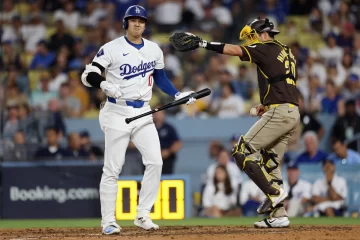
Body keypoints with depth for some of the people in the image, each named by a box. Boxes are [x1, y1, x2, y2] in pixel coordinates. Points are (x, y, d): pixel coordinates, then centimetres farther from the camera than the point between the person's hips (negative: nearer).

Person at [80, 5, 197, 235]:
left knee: (155, 162, -6)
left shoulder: (154, 50, 8)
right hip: (117, 113, -4)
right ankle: (108, 221, 3)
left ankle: (143, 215, 4)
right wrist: (105, 85, -31)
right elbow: (89, 75, -11)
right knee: (112, 168, -3)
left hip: (143, 113, 4)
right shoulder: (112, 48, -8)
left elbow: (160, 78, 21)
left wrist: (178, 95, 8)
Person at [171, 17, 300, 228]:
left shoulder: (267, 48, -4)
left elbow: (234, 50, -14)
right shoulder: (286, 52, 22)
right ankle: (279, 215, 7)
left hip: (278, 113, -10)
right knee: (270, 162, 12)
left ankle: (274, 193, -12)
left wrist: (202, 43, -15)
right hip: (293, 113, 10)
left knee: (242, 152, -6)